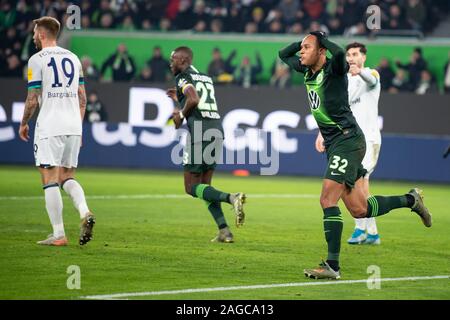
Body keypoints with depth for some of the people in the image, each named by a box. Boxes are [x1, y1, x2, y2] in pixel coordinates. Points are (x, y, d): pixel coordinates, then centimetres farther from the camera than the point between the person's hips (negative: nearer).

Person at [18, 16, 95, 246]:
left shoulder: (37, 60, -5)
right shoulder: (73, 58, 14)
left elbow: (32, 99, -7)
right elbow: (82, 98, 14)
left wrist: (24, 123, 9)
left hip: (49, 127, -6)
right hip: (73, 127, 6)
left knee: (50, 180, -1)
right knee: (67, 177, 15)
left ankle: (58, 234, -4)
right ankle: (84, 212, -11)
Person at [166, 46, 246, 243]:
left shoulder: (183, 77, -2)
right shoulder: (206, 78, 22)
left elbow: (194, 100, -20)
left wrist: (181, 116, -3)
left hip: (199, 134, -8)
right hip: (216, 131, 8)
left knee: (192, 187, 0)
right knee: (205, 185, 15)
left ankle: (231, 198, -23)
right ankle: (224, 231, 4)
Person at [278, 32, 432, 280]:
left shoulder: (333, 69, -13)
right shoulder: (307, 71, 11)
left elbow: (339, 53, -37)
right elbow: (283, 54, 28)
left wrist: (322, 39, -18)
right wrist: (305, 39, 11)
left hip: (347, 140, -9)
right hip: (333, 144, 9)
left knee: (328, 199, -17)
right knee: (359, 210, 9)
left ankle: (332, 266, -17)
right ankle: (411, 200, 28)